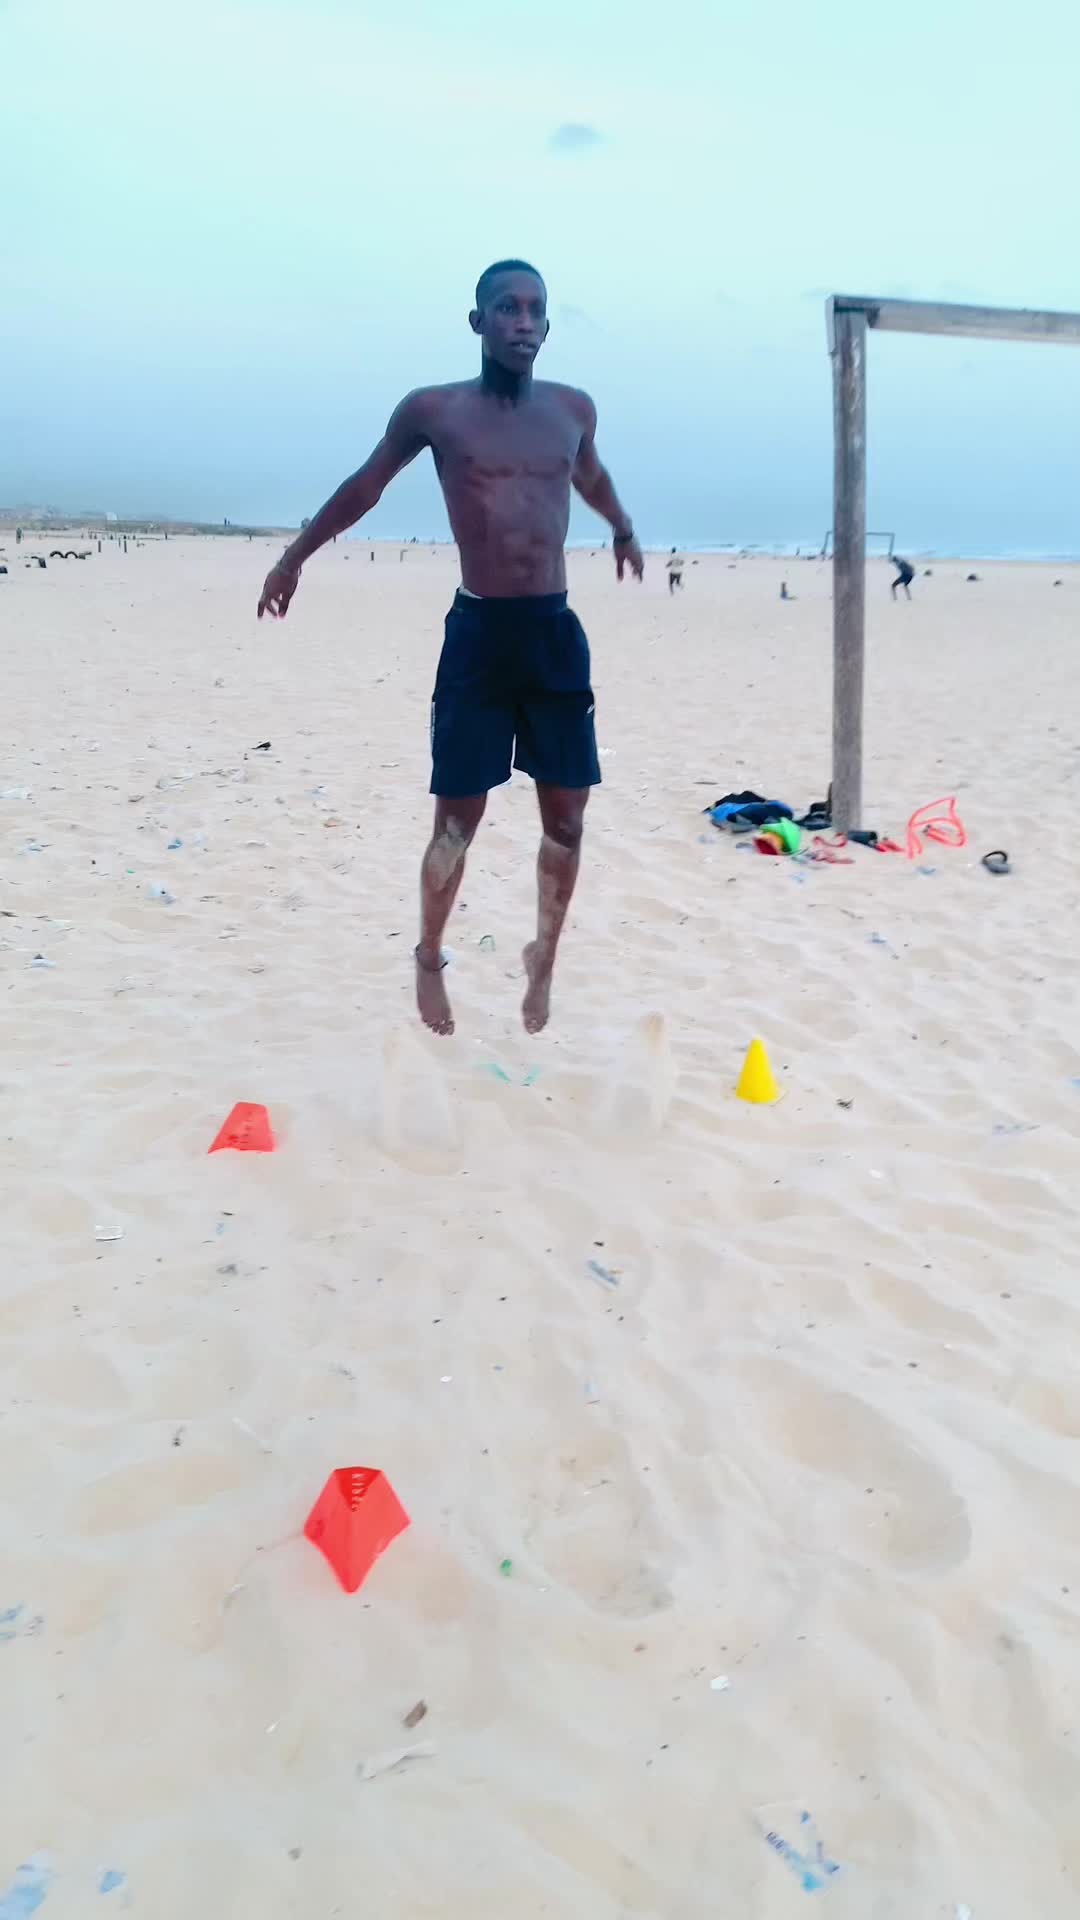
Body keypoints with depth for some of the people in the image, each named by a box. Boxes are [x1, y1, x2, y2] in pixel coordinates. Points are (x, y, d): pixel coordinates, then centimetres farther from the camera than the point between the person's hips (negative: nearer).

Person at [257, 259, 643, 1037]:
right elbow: (365, 485, 14)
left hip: (557, 632, 3)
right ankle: (429, 962, 20)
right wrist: (296, 555, 22)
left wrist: (624, 531, 47)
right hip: (479, 632, -3)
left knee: (567, 814, 3)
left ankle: (544, 962, 22)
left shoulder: (574, 409, 8)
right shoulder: (433, 411, -1)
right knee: (459, 816, -1)